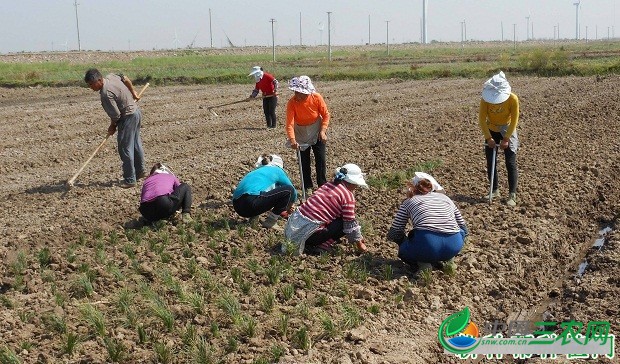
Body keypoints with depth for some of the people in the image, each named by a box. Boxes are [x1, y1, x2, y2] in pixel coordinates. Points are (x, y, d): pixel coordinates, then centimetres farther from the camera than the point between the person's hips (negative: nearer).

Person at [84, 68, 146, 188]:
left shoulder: (106, 94, -28)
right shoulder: (110, 76, -1)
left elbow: (116, 115, -23)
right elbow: (125, 79, 18)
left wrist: (112, 127, -3)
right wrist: (133, 92, 30)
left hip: (128, 117, -10)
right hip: (136, 111, 10)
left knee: (125, 148, -5)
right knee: (135, 144, 22)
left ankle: (129, 180, 0)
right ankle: (140, 171, 37)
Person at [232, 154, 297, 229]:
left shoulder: (257, 171, 34)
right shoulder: (277, 170, 16)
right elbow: (293, 191, 23)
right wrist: (288, 208, 41)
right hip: (251, 203, -8)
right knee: (288, 190, 3)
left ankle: (253, 217, 16)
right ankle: (270, 222, 5)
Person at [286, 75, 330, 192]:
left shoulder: (316, 98, -23)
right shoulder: (292, 103, -26)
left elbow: (326, 115, -10)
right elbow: (289, 123, -32)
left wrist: (323, 131, -20)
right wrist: (292, 140, -46)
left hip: (317, 131, 0)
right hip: (301, 134, 0)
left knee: (320, 159, 2)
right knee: (304, 161, 5)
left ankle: (322, 184, 16)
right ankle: (307, 186, 20)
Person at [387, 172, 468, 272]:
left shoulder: (409, 202, 19)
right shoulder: (445, 198, 27)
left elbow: (393, 234, 14)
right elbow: (463, 228, 32)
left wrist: (407, 240, 34)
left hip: (425, 246, -3)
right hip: (454, 246, 3)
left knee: (403, 249, 31)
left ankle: (423, 262, 3)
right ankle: (447, 259, 16)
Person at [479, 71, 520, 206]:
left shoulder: (513, 99, -26)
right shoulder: (485, 99, -22)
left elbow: (514, 120, -19)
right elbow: (482, 119, -16)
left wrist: (506, 139, -20)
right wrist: (488, 138, -20)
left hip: (507, 131, -2)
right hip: (491, 131, 2)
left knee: (511, 164, -6)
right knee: (490, 163, 5)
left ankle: (512, 195, -4)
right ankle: (495, 190, 20)